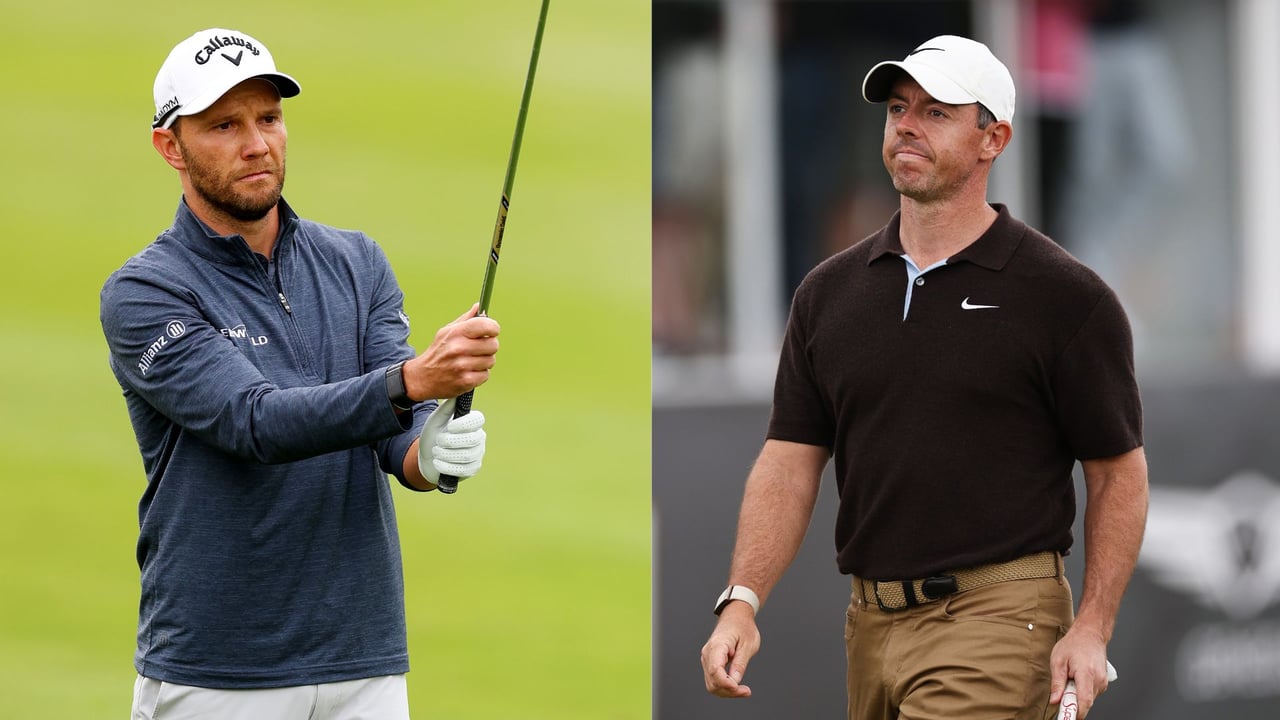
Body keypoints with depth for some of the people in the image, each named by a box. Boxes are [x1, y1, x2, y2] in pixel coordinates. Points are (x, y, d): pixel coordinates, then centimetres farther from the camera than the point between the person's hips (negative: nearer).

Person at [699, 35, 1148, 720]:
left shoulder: (1065, 296, -4)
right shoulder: (828, 292, 10)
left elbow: (1119, 474, -1)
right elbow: (789, 463, 9)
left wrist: (1092, 630, -11)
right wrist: (741, 602, -5)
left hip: (999, 613, -6)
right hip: (872, 622, 6)